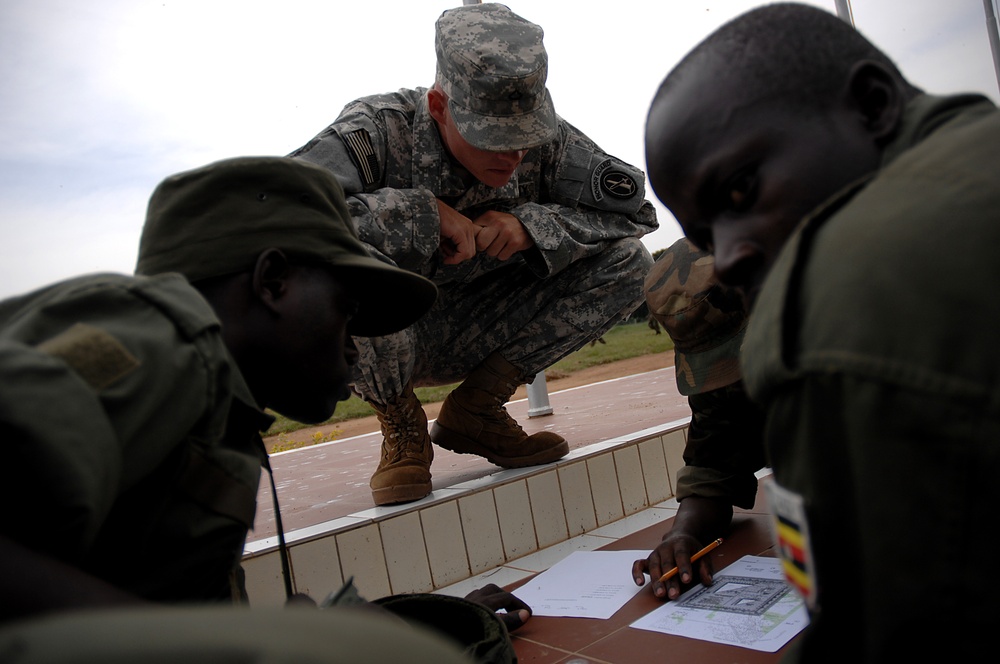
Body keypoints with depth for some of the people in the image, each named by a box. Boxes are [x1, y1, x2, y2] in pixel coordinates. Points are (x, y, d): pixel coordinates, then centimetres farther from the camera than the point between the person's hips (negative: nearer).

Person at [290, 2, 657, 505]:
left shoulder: (546, 140, -11)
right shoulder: (377, 130, -22)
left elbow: (632, 204, -7)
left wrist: (532, 225, -24)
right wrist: (424, 212, -34)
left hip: (472, 340, 4)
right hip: (376, 341, -3)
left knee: (627, 262, -9)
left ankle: (473, 411, -2)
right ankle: (401, 428, -8)